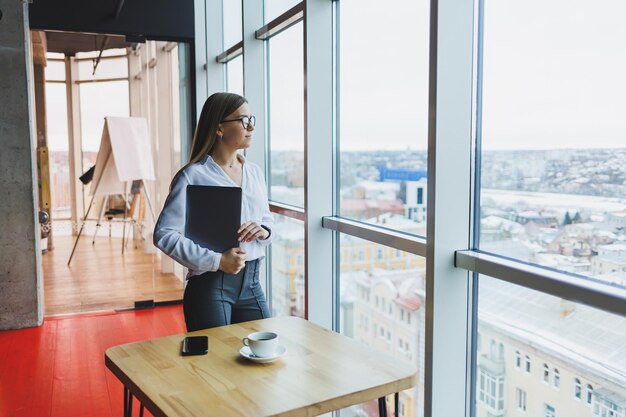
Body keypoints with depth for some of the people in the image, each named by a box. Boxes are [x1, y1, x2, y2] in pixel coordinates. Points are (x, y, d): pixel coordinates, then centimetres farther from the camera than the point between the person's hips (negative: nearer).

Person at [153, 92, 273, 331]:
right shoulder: (194, 176, -11)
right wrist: (217, 261, -20)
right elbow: (164, 234, -16)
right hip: (210, 287, -6)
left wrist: (263, 231, -6)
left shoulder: (254, 173, 8)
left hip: (251, 284, 6)